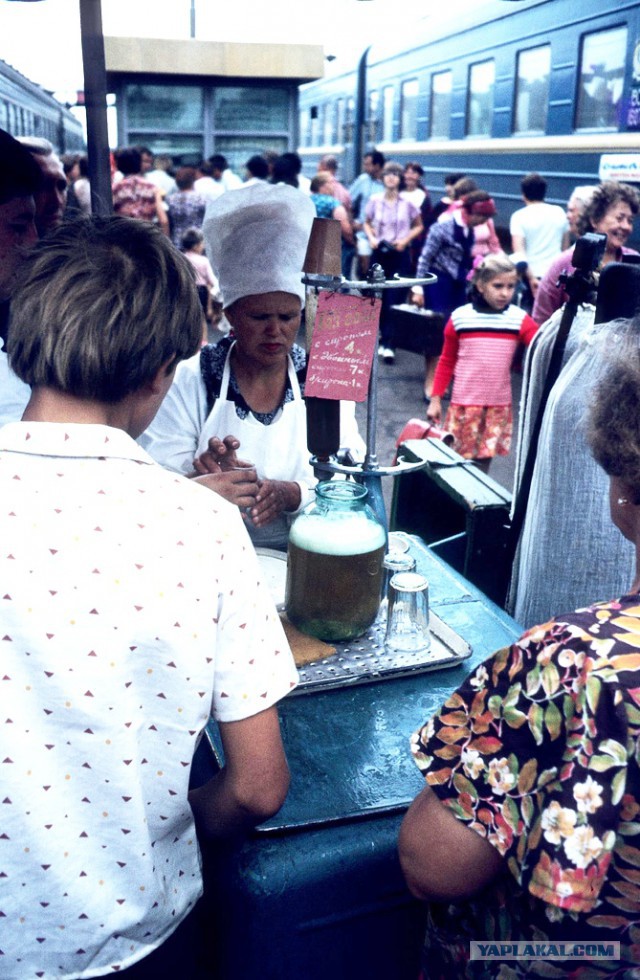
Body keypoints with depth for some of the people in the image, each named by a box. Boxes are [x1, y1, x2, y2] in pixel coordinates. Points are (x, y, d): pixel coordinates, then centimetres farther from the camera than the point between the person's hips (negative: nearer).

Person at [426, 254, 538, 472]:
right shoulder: (460, 317, -3)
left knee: (484, 460, 9)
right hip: (464, 402, -1)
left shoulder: (520, 319, -1)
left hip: (499, 404, 1)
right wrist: (435, 399, 3)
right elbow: (446, 362, 4)